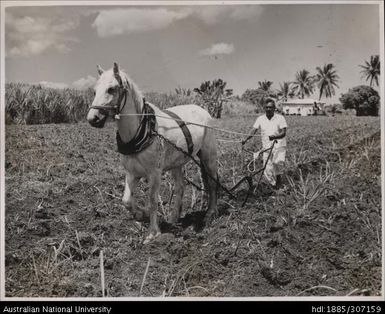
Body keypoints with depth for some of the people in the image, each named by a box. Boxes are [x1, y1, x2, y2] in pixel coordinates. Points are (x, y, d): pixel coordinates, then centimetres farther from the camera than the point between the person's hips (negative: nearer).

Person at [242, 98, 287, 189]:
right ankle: (275, 186, 21)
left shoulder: (280, 118, -5)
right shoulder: (260, 119, 4)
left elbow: (283, 133, -13)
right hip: (266, 148, 3)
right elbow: (254, 130, -2)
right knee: (268, 172, 0)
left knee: (278, 162, -30)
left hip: (279, 146, -3)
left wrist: (275, 137, -33)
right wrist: (246, 139, -18)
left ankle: (278, 176, 0)